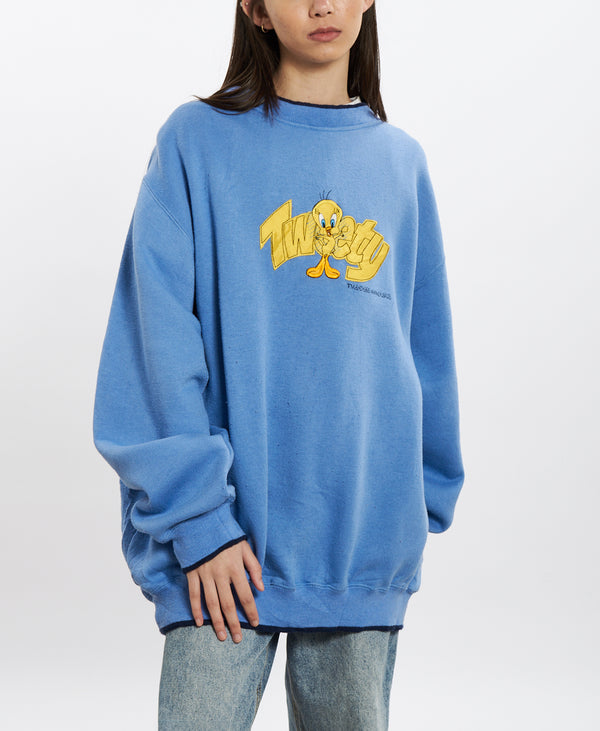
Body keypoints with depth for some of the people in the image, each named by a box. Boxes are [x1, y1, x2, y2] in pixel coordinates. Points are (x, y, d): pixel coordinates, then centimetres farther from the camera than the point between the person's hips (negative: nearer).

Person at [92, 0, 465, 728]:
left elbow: (426, 345, 15)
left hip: (366, 544, 3)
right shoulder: (197, 139, 0)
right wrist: (196, 517, -14)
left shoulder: (401, 161, 12)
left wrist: (427, 498, 9)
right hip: (227, 545, -3)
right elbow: (160, 341, -7)